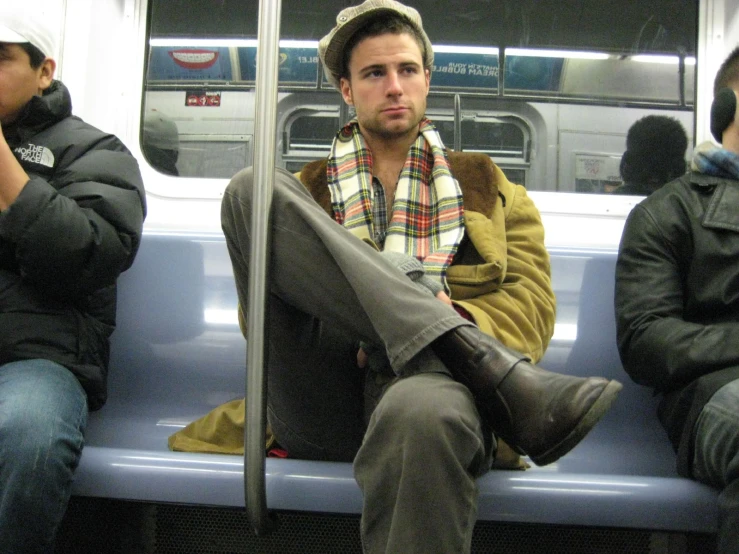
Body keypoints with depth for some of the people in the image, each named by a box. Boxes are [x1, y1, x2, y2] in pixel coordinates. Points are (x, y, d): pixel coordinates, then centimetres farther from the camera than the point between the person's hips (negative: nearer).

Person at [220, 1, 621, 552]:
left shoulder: (485, 185, 26)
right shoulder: (306, 189, 26)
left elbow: (532, 302, 14)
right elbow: (264, 304, 15)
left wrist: (459, 320, -10)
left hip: (428, 372, -3)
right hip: (320, 398, 4)